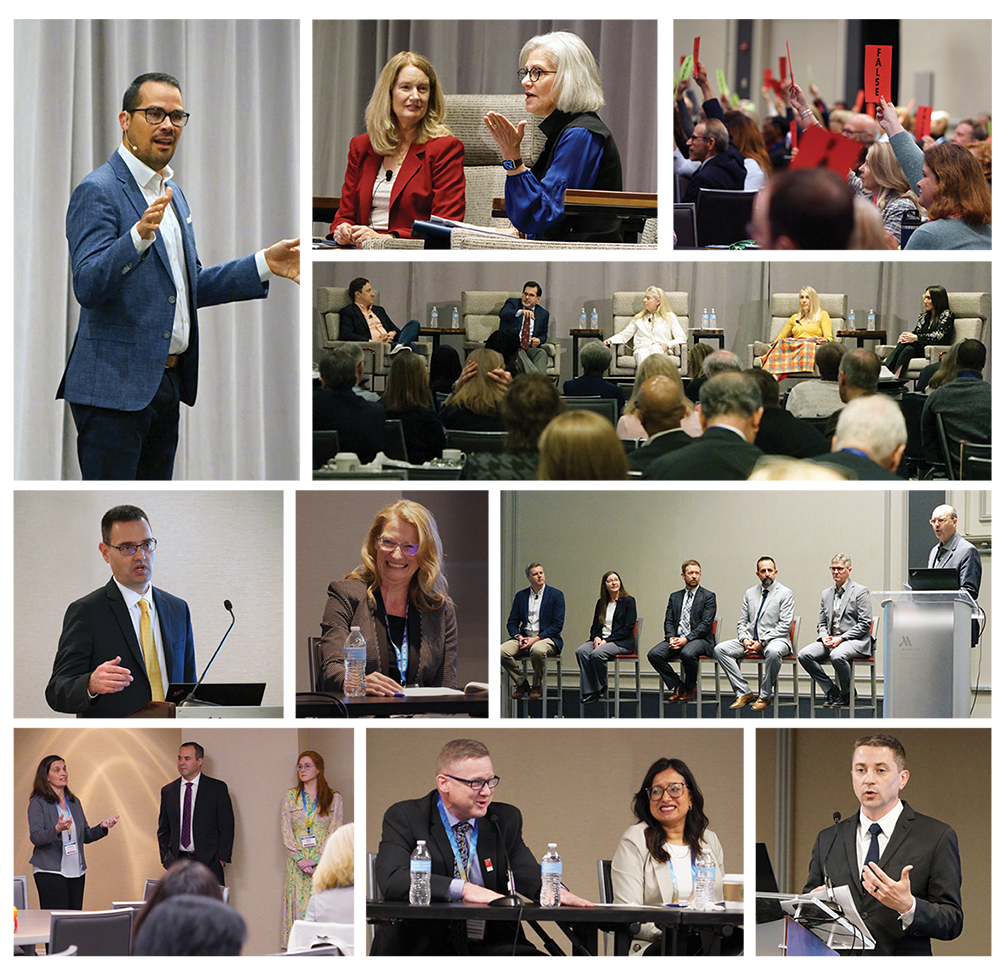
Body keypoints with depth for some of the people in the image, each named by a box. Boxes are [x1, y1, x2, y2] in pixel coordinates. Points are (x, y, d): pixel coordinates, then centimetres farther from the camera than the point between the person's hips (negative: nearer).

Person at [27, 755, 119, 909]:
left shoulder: (74, 802, 15)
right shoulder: (38, 803, -4)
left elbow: (86, 836, 18)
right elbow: (35, 837, -14)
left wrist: (102, 827, 0)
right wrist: (57, 829, -31)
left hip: (76, 872, 6)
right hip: (51, 872, -6)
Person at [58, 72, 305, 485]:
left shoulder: (172, 194, 18)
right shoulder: (97, 192, -11)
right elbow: (88, 287, -22)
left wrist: (265, 265, 13)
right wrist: (139, 237, -36)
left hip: (166, 383, 9)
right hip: (114, 386, -9)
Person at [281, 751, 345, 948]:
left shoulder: (334, 798, 5)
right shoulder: (290, 797, 9)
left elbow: (334, 833, -2)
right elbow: (286, 832, 4)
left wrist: (314, 859, -12)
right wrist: (300, 859, -10)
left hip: (323, 863, -1)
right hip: (296, 865, 1)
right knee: (299, 908, -4)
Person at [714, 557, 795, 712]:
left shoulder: (785, 594, -1)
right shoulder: (750, 593, 16)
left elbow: (785, 625, -10)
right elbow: (742, 622, 16)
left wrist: (762, 642, -18)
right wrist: (745, 639, -7)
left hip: (774, 639, -6)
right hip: (751, 639, 6)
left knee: (773, 651, -41)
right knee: (720, 649, -15)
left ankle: (764, 696, -22)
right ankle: (743, 692, -13)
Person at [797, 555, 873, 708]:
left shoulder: (860, 592, -2)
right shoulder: (826, 594, 18)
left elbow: (865, 624, -9)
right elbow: (821, 623, 19)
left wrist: (841, 638, -16)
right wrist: (824, 637, -5)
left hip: (855, 640, -6)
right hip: (830, 639, 6)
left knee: (837, 655, -38)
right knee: (804, 655, -18)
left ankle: (847, 695, -13)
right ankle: (831, 691, -7)